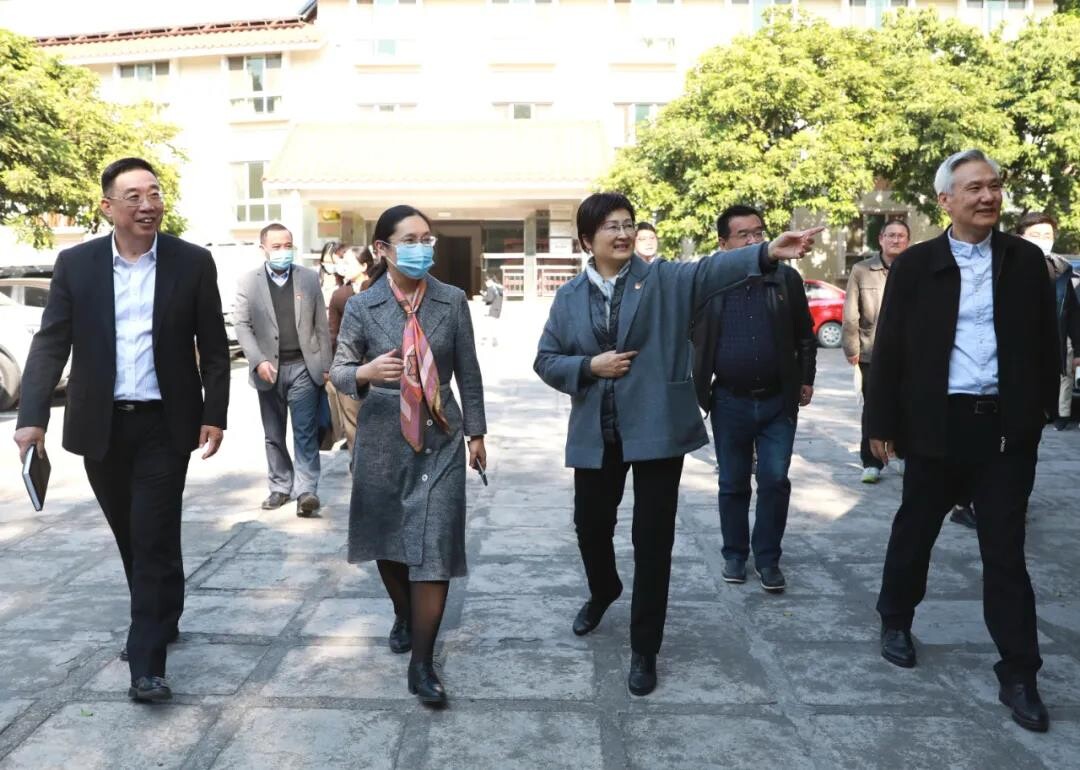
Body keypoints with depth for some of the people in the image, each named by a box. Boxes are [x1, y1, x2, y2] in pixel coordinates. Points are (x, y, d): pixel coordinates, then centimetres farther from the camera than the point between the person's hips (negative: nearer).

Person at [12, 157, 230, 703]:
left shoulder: (193, 263, -3)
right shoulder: (75, 264, 1)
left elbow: (214, 348, -1)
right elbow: (50, 345, -3)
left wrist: (214, 416, -7)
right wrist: (33, 417, -14)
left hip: (165, 425, -3)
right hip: (101, 425, 3)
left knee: (155, 539, -4)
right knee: (129, 537, 17)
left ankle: (147, 663, 4)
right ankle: (158, 619, 39)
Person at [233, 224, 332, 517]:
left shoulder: (310, 277, 5)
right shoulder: (248, 281, 2)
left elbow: (321, 325, 6)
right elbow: (242, 325, -2)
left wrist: (326, 366, 3)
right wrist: (258, 361, -15)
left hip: (303, 366, -1)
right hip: (269, 368, 1)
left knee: (305, 432, -4)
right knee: (274, 435, 10)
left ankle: (306, 490, -3)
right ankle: (280, 487, 20)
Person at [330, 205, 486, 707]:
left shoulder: (453, 302, -1)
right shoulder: (361, 307, -3)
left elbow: (469, 373, 5)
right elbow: (339, 373, 0)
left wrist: (476, 432, 6)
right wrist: (365, 372, -23)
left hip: (440, 440, -1)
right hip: (382, 438, 1)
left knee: (434, 547, -6)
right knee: (388, 540, 15)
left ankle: (422, 664, 4)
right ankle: (404, 615, 44)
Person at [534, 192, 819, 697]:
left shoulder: (663, 279, -1)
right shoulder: (570, 296, 5)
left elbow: (711, 270, -19)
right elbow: (545, 360, 6)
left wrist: (769, 253, -35)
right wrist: (590, 366, -12)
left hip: (656, 427, -2)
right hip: (596, 434, 3)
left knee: (653, 538, 2)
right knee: (591, 526, 17)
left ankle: (644, 649, 18)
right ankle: (603, 591, 51)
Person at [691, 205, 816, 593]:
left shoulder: (787, 278, 0)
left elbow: (805, 335, 9)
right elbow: (691, 339, 4)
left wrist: (806, 379, 6)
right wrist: (697, 388, 1)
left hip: (778, 401, 0)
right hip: (729, 403, 0)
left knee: (775, 481, 1)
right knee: (733, 484, 10)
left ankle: (768, 559, 16)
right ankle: (734, 554, 25)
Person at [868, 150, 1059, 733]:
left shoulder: (1025, 259, 4)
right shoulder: (916, 264, -1)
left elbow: (1045, 340, 9)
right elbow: (889, 348, -2)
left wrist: (1042, 408, 3)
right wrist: (883, 424, -4)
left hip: (1008, 425, 1)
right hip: (938, 423, -1)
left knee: (1005, 551, 6)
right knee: (914, 531, 14)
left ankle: (1018, 675, 15)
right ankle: (895, 621, 36)